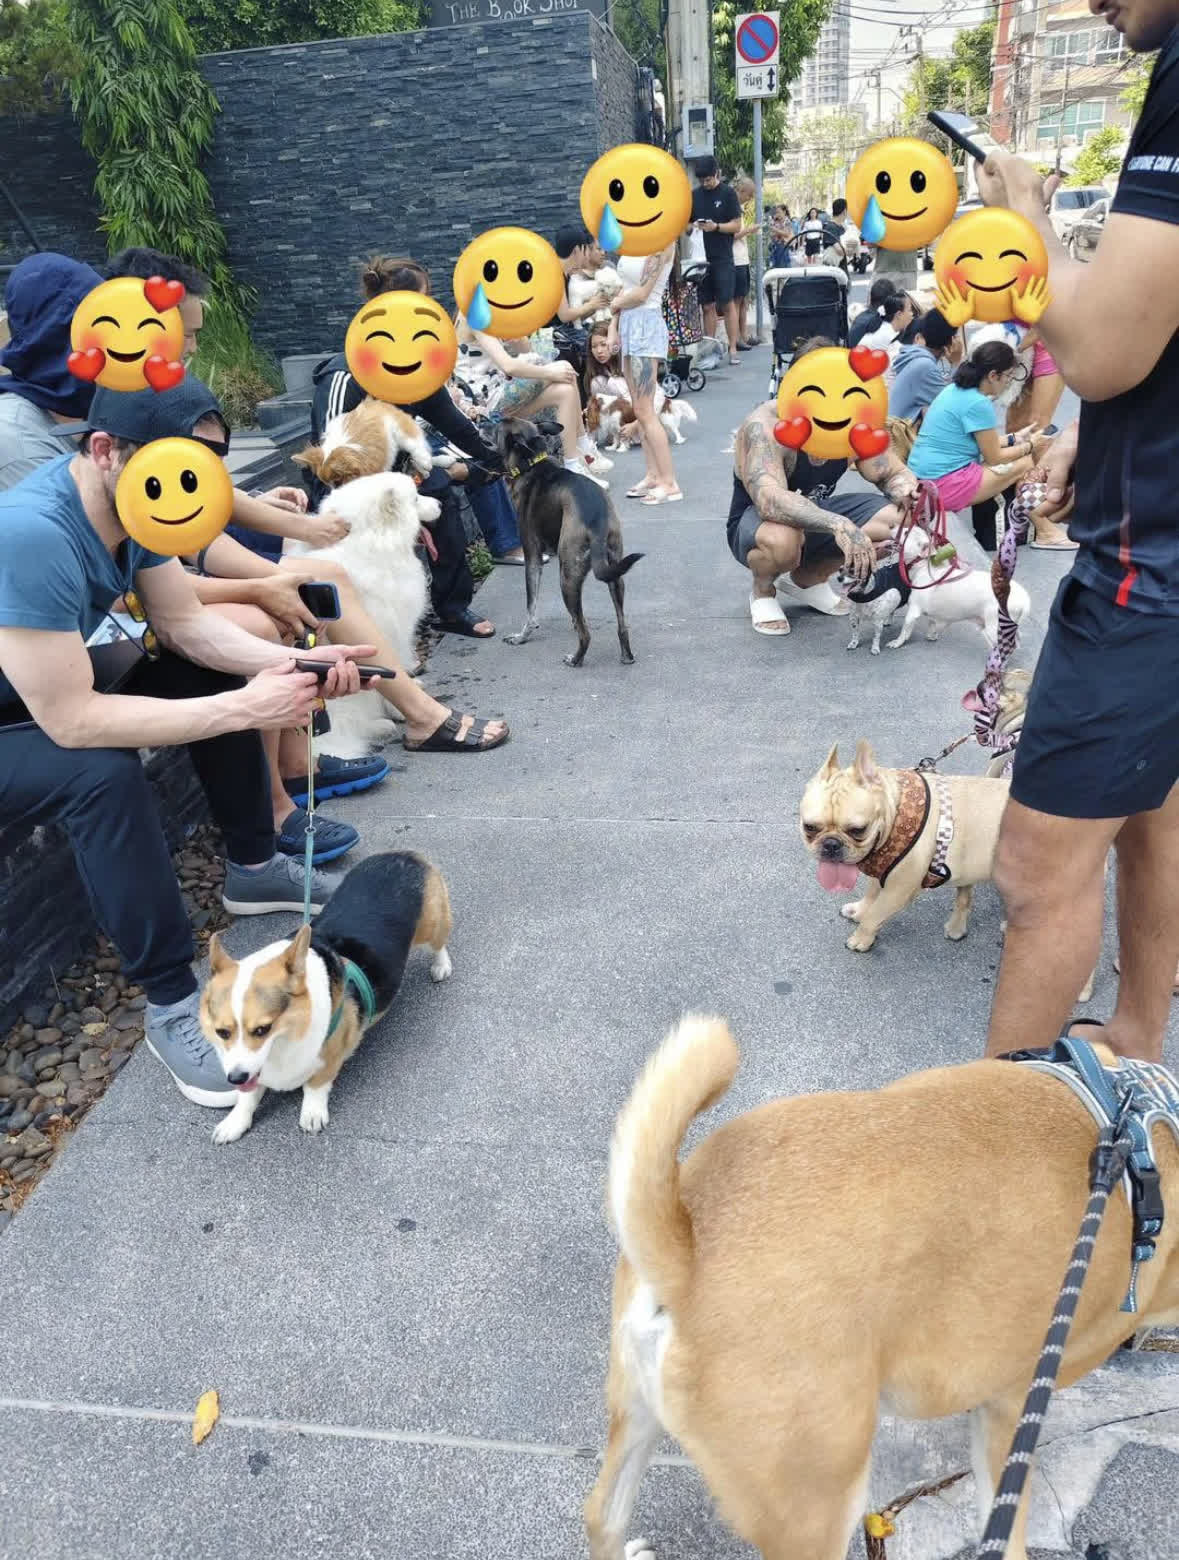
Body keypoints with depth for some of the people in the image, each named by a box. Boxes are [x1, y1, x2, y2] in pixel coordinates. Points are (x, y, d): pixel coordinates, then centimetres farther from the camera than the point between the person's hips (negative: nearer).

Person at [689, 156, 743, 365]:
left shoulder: (728, 193, 1)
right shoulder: (694, 195, 11)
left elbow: (736, 225, -2)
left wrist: (716, 227, -18)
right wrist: (692, 227, -7)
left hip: (723, 257, -3)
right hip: (701, 257, 4)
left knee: (727, 303, -7)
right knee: (707, 306, 5)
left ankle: (733, 348, -4)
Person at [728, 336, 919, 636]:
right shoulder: (765, 426, -29)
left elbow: (893, 474, -2)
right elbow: (769, 499, -44)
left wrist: (908, 493, -28)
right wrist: (837, 525, -57)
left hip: (815, 515, 6)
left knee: (899, 520, -13)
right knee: (781, 540, -41)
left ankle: (809, 577, 10)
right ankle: (762, 591, -2)